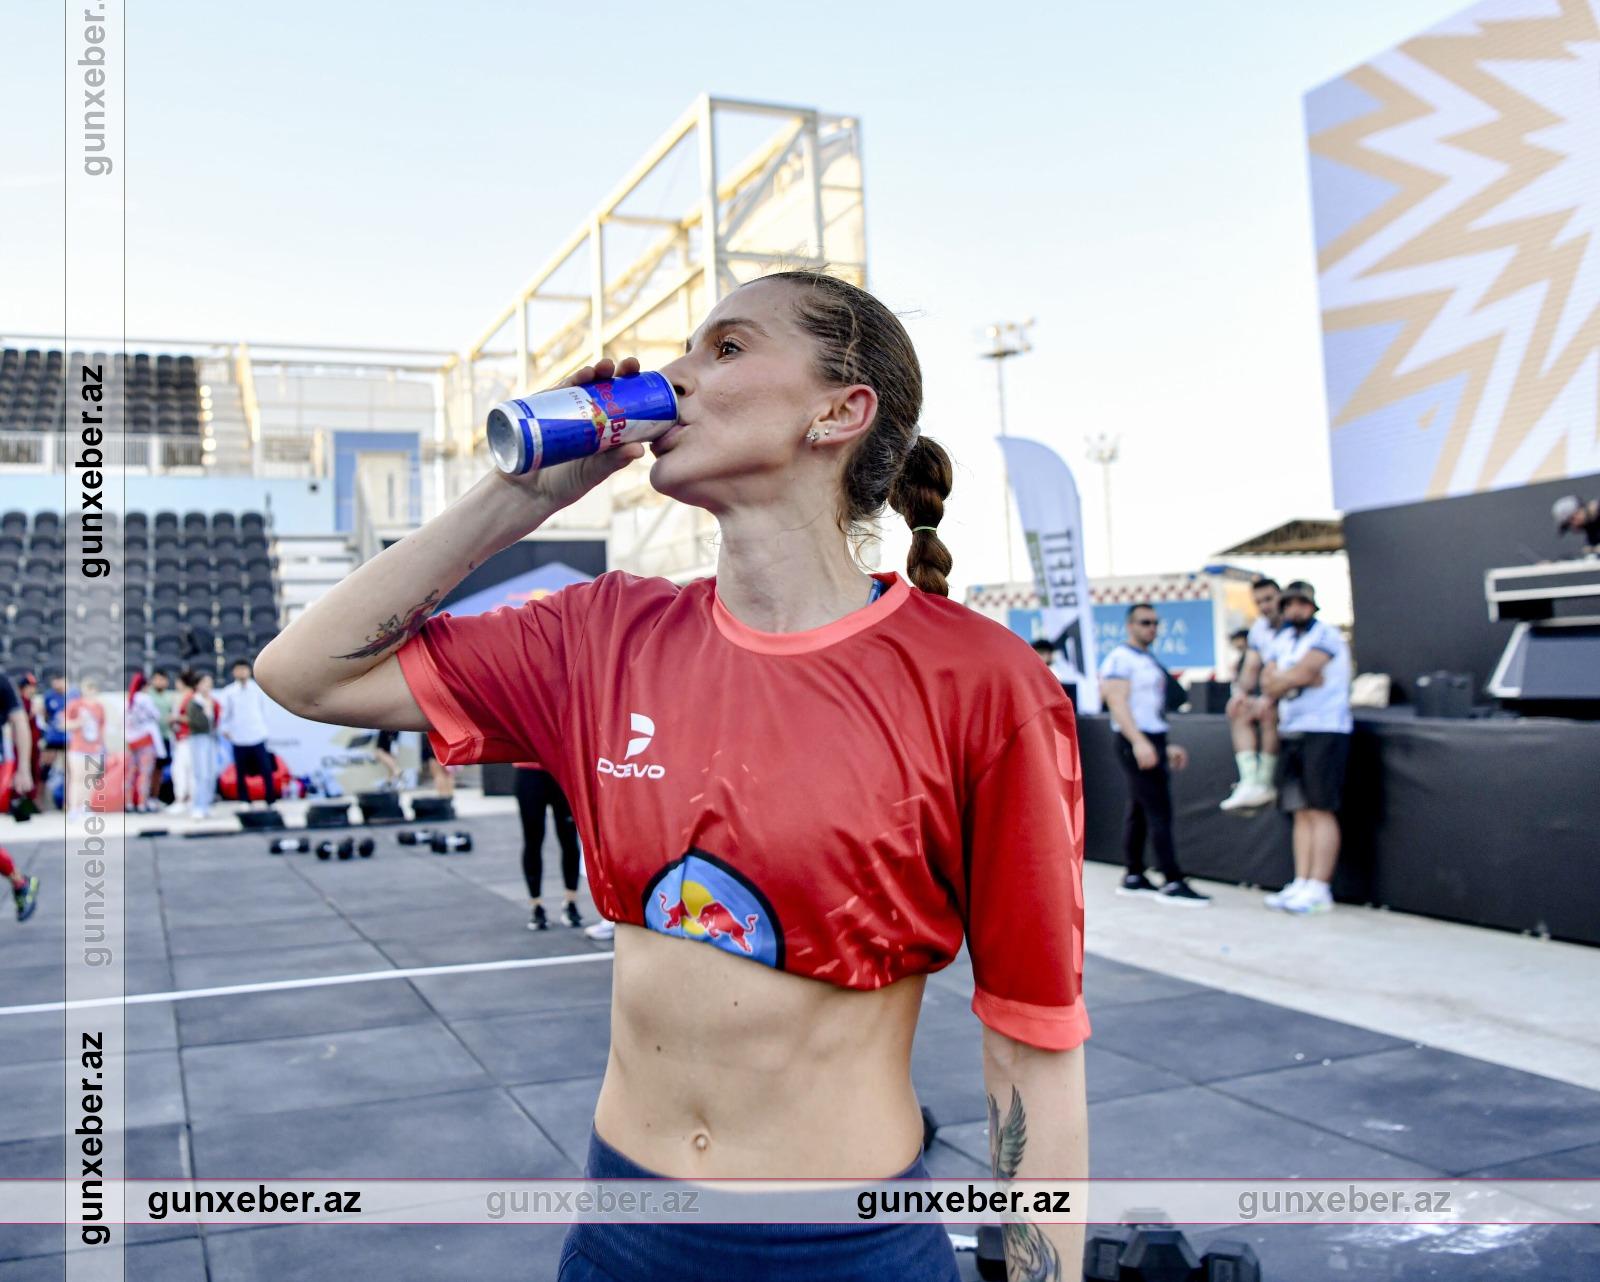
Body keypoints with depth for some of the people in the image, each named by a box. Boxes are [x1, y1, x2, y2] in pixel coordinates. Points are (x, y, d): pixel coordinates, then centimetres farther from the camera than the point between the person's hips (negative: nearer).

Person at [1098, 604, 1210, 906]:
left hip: (1152, 742, 9)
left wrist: (1166, 746, 21)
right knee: (1159, 812, -10)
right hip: (1136, 743, -9)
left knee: (1138, 811, 12)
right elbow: (1117, 702, -20)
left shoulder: (1150, 661, 19)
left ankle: (1133, 877, 18)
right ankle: (1172, 883, -9)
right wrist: (1139, 742, -29)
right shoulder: (1120, 659, -10)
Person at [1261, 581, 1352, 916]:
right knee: (1302, 813, 6)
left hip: (1324, 731, -7)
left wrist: (1280, 680, 1)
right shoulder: (1282, 640, 18)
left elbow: (1301, 672, -17)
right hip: (1292, 732, 7)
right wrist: (1297, 678, -9)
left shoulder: (1325, 635, -5)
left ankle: (1319, 889, -10)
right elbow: (1268, 684, 8)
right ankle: (1301, 885, 6)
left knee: (1321, 810, -9)